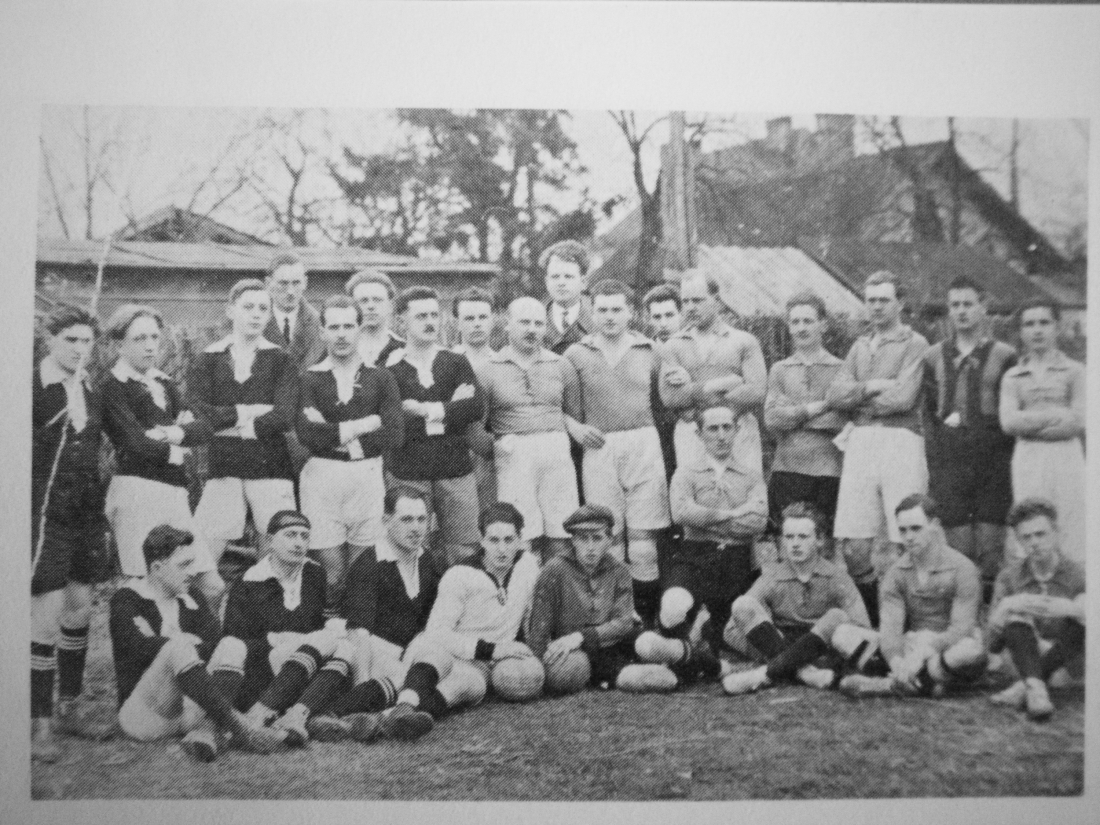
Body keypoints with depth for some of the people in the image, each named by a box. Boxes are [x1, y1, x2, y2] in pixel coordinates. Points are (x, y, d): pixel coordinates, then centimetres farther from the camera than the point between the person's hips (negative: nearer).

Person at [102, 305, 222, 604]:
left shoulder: (164, 383, 19)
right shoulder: (113, 386, -2)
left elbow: (205, 427, 7)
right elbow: (135, 443, -13)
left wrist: (179, 433, -12)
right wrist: (175, 451, 2)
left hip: (175, 490, 7)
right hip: (138, 489, -7)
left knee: (212, 586, 1)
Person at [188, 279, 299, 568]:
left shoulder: (281, 361, 7)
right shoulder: (207, 360, 9)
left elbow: (284, 417, -7)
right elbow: (197, 412, -5)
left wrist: (228, 421, -8)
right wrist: (254, 411, -10)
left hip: (271, 467, 0)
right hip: (222, 468, 1)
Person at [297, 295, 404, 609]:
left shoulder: (380, 378, 7)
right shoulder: (309, 379, 4)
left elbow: (395, 433, -5)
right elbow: (307, 434, -11)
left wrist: (336, 432, -8)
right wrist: (366, 424, -10)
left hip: (367, 477, 1)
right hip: (321, 477, -1)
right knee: (330, 577, -1)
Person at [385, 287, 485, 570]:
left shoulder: (457, 363, 12)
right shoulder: (389, 369, 3)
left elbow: (477, 407, -3)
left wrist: (426, 411, -9)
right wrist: (450, 408, -8)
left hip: (456, 471, 2)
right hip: (407, 475, -2)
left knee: (465, 551, 0)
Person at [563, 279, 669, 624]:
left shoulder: (648, 351, 10)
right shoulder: (576, 354, 7)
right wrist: (574, 426, -3)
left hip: (643, 444, 0)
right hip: (599, 449, 0)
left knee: (643, 540, -3)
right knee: (608, 540, 1)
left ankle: (647, 619, 5)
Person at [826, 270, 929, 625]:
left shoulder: (914, 343, 3)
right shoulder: (859, 346, 21)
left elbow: (903, 398, -10)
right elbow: (834, 395, 9)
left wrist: (857, 398, 1)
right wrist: (872, 387, -5)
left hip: (899, 439, -5)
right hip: (860, 443, 5)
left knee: (904, 545, -8)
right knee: (853, 547, 1)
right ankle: (876, 621, 17)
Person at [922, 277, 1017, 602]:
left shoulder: (1004, 355, 6)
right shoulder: (934, 356, 13)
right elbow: (929, 411, 12)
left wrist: (963, 419, -5)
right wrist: (933, 462, 5)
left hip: (992, 463, -1)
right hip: (949, 462, 2)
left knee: (990, 541, -4)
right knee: (958, 544, -1)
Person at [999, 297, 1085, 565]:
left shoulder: (1075, 371, 6)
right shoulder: (1012, 377, 12)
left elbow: (1078, 422, -4)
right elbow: (1009, 422, -1)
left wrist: (1029, 423, -5)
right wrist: (1057, 415, -6)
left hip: (1066, 456, -1)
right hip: (1027, 460, 1)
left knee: (1070, 530, -3)